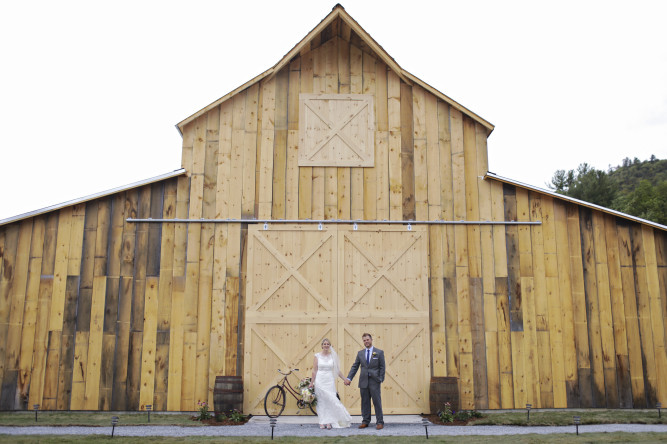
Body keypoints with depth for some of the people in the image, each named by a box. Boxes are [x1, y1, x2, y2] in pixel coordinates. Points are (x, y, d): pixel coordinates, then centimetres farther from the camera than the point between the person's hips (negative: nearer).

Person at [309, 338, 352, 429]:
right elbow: (314, 370, 4)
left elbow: (337, 370, 8)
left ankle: (329, 422, 2)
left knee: (330, 401, -5)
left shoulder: (333, 356, 5)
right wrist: (311, 382, 3)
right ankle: (322, 423, 6)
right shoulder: (317, 356, 2)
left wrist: (345, 379, 6)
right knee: (321, 401, 1)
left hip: (330, 381, 1)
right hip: (320, 380, -1)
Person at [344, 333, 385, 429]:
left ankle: (380, 422, 6)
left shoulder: (379, 352, 1)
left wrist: (381, 380, -8)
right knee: (365, 402, 7)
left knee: (377, 402, -2)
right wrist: (349, 378, -1)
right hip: (363, 381, 3)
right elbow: (355, 366, 8)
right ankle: (365, 421, 16)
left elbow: (382, 367, 0)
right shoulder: (360, 353, 10)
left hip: (374, 382, -3)